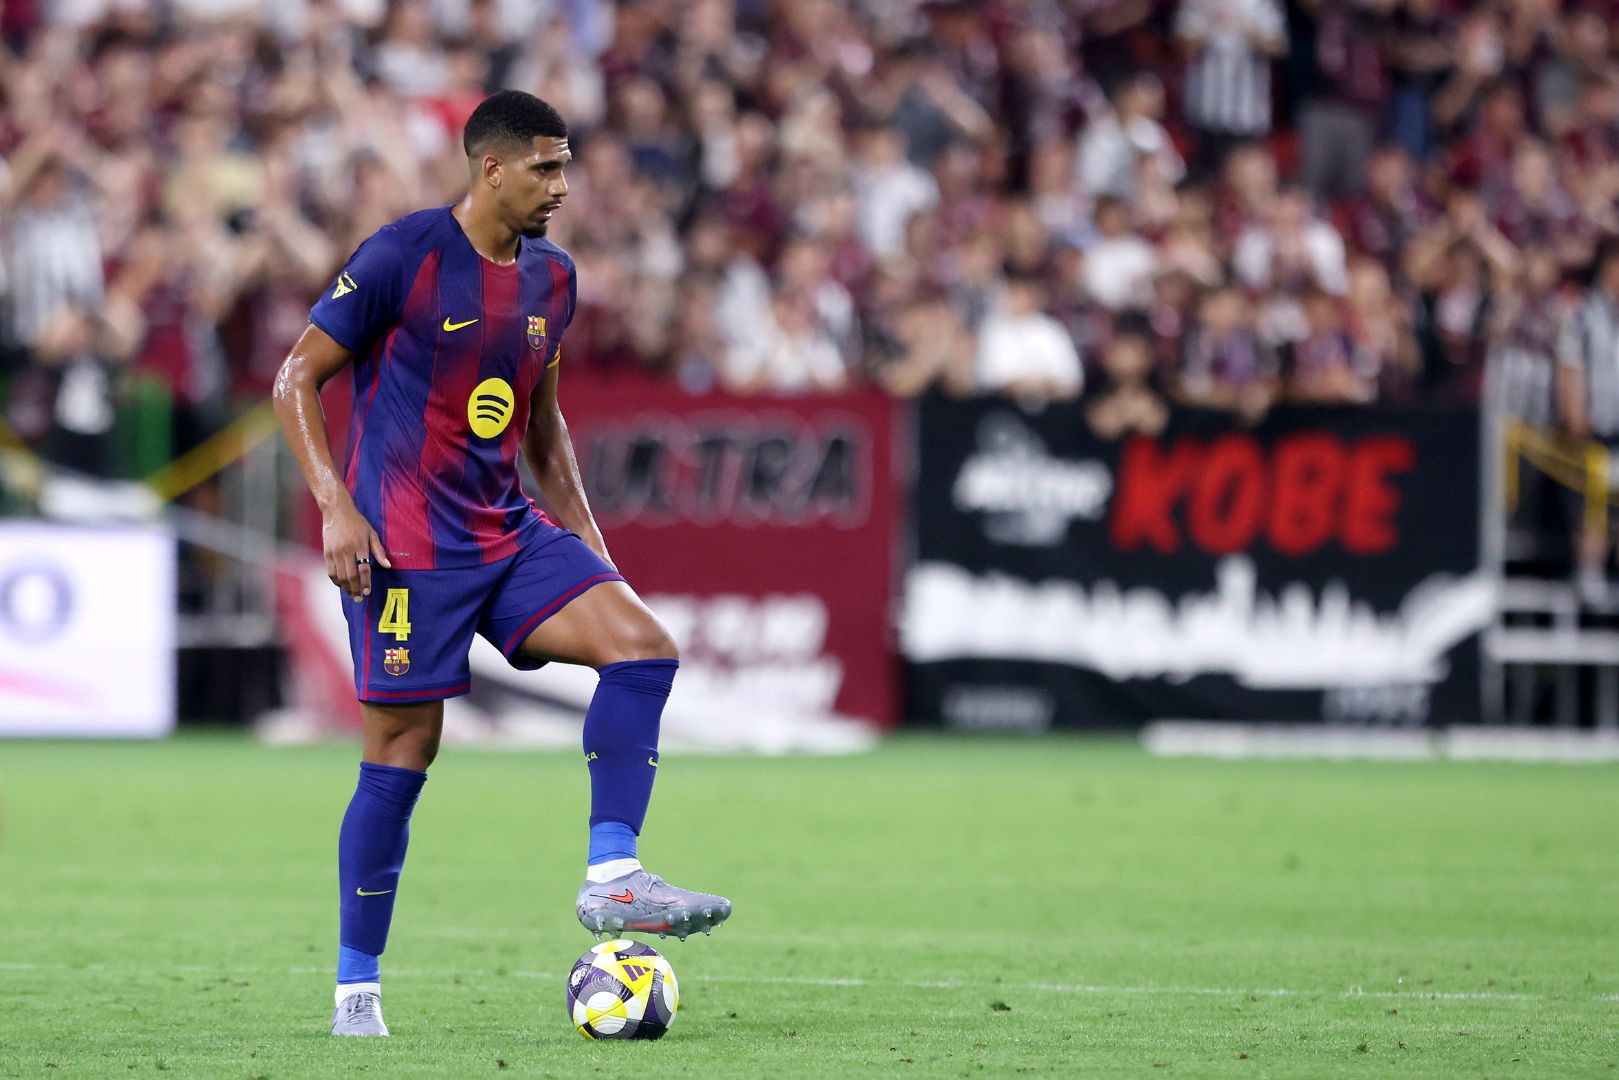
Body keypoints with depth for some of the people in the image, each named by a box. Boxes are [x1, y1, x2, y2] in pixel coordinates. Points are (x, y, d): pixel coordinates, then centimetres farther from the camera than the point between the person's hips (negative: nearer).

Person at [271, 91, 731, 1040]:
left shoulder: (551, 277, 10)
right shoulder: (406, 256, -11)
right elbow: (298, 378, -8)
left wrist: (585, 537, 17)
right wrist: (336, 508, -17)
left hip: (508, 534, 7)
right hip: (407, 546, -7)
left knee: (644, 647, -12)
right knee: (403, 755, -5)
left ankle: (612, 877, -10)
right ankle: (357, 990, 7)